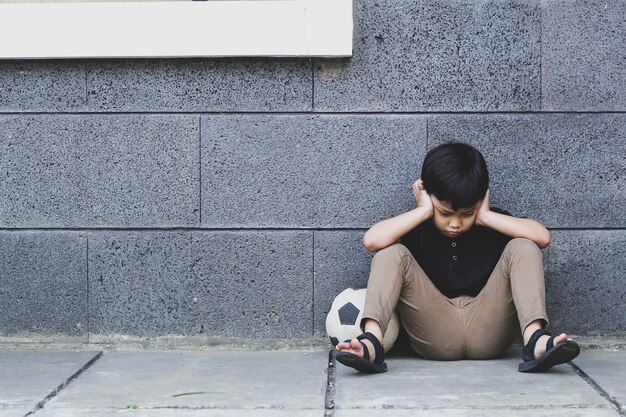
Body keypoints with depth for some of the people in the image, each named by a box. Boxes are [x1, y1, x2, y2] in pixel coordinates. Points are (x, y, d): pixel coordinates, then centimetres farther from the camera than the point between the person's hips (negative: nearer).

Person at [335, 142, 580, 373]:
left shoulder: (493, 223, 9)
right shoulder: (416, 226, 6)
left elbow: (542, 237, -10)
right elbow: (372, 241, -16)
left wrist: (485, 216, -6)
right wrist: (424, 211, -8)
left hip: (487, 333, 1)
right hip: (433, 337, -1)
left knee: (523, 248, -13)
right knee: (391, 253, -15)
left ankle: (534, 340, -36)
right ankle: (371, 341, -40)